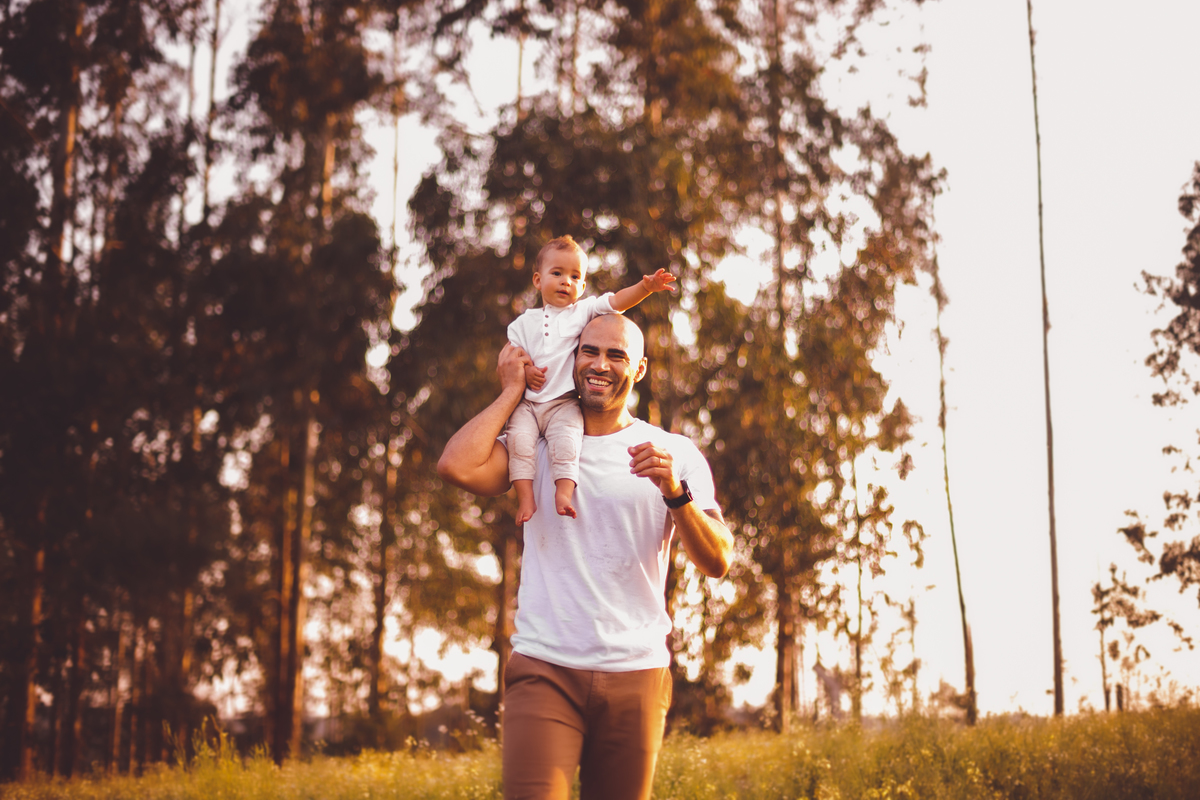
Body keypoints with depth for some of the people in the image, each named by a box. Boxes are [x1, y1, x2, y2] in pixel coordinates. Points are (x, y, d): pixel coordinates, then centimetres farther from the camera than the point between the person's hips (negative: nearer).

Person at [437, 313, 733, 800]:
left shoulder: (675, 455, 7)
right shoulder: (536, 445, 8)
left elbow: (717, 562, -3)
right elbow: (456, 467, -12)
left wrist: (675, 492, -21)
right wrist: (512, 392, 1)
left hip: (636, 673, 1)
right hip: (545, 669, -1)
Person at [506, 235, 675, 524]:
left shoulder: (584, 311, 14)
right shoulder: (524, 323, 17)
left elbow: (616, 301, 2)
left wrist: (645, 287, -14)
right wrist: (524, 371, -6)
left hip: (564, 402, -2)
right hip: (528, 401, 2)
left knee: (566, 435, -30)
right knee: (519, 436, -24)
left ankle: (563, 492, -32)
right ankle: (525, 497, -22)